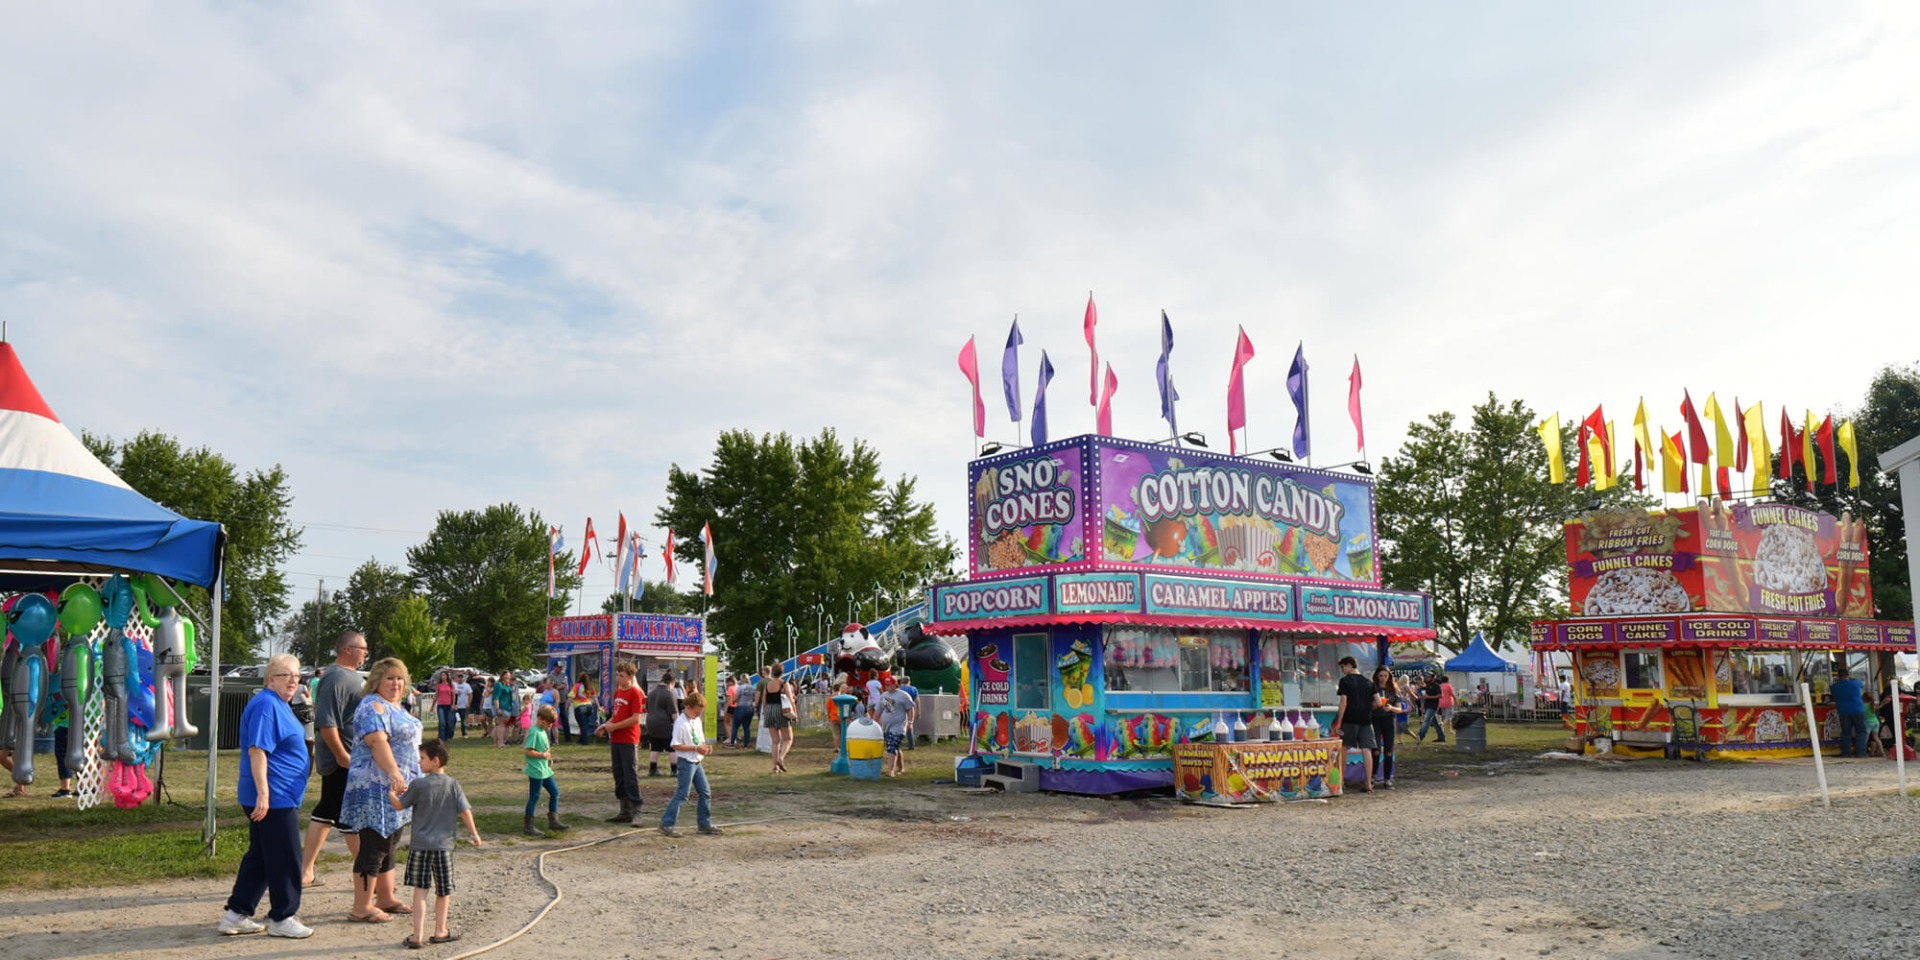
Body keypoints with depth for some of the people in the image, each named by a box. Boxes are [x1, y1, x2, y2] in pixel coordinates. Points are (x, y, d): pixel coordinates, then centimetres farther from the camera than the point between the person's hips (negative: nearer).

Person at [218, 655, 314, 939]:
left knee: (259, 857, 15)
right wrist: (263, 793, -27)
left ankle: (236, 915, 22)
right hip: (274, 798, -10)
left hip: (280, 796, 10)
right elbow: (257, 750, -23)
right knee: (285, 859, -1)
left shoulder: (279, 704, 16)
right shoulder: (266, 705, -17)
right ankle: (282, 918, 8)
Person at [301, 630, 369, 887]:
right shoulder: (334, 678, -17)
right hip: (343, 761, -10)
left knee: (324, 813, 14)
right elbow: (325, 722, -24)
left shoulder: (352, 675, 16)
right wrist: (342, 756, -24)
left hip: (349, 758, 10)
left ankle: (305, 871, 22)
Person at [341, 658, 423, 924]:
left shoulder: (395, 707, 17)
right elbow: (377, 741, -29)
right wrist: (393, 772, -40)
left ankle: (386, 899, 25)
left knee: (387, 844, 16)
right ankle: (361, 908, -2)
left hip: (394, 790, 10)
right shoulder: (373, 706, -15)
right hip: (376, 788, -10)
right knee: (373, 846, -7)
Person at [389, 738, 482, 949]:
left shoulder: (418, 784, -8)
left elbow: (399, 806, 1)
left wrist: (392, 793, 20)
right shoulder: (453, 784, -1)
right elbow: (465, 811, -2)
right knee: (444, 891, 13)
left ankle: (418, 935, -1)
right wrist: (474, 834, 7)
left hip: (420, 845, -2)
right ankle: (440, 931, 21)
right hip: (444, 845, 2)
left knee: (420, 890, 3)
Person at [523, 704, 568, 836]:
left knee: (555, 792, 12)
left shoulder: (543, 731, 13)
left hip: (545, 769, 10)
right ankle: (528, 825, 5)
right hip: (536, 770, -10)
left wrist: (548, 757, 7)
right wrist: (543, 755, -18)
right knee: (534, 797, -3)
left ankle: (553, 821, 19)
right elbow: (528, 751, -22)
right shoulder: (534, 732, -16)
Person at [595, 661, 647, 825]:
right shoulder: (618, 692, 13)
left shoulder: (635, 693, -11)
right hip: (616, 739, 8)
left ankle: (635, 812, -5)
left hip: (629, 741, -8)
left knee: (631, 776, -7)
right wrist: (606, 725, 3)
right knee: (619, 775, 12)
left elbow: (635, 719, -17)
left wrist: (614, 726, -14)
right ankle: (625, 811, 20)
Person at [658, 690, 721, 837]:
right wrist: (696, 748, -23)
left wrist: (705, 746, -2)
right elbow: (676, 745, -20)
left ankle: (705, 824, 20)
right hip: (686, 762, -8)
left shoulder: (697, 721, 9)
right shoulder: (681, 723, -17)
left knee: (705, 793, 10)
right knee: (682, 794, -8)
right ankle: (666, 824, -2)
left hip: (697, 762, 9)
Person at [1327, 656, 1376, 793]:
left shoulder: (1345, 681, -4)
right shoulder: (1368, 682, 10)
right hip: (1366, 720, 4)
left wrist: (1338, 722, -10)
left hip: (1350, 719, -4)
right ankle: (1369, 784, -3)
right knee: (1366, 750, 0)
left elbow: (1343, 702, -11)